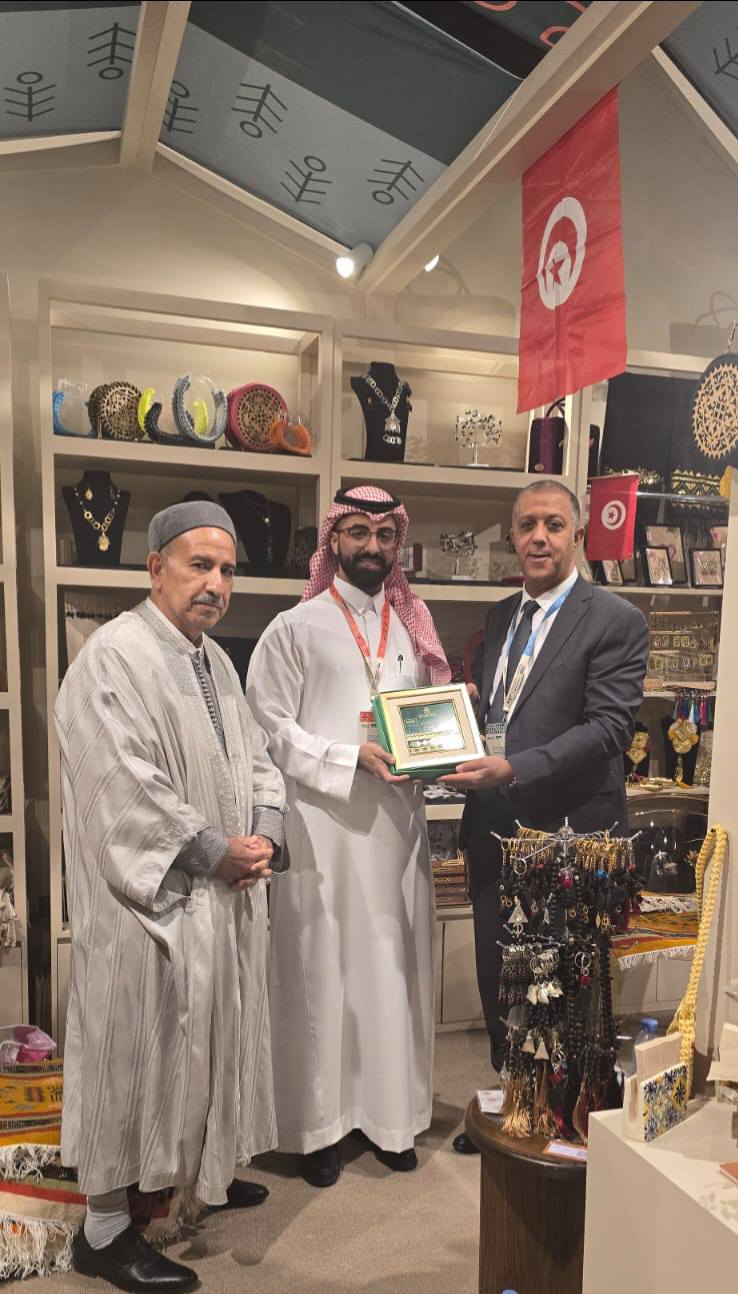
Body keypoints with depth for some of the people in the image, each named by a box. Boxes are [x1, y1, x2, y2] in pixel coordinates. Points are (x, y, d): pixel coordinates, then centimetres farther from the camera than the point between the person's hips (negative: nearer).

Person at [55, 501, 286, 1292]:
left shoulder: (215, 660, 10)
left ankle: (202, 1169, 43)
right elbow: (125, 788, -23)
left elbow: (253, 757, 13)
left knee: (207, 1040, 21)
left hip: (222, 895, 9)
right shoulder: (114, 657, -18)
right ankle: (104, 1228, 23)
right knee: (135, 1048, 5)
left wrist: (263, 832, -4)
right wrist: (215, 851, -17)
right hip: (149, 899, -8)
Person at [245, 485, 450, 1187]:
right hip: (323, 824, -4)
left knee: (392, 966, 11)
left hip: (397, 822, 4)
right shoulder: (294, 629, -1)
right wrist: (354, 754, -16)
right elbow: (271, 728, -7)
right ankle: (318, 1123, 22)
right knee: (321, 971, 4)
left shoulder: (413, 629, 13)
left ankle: (390, 1111, 28)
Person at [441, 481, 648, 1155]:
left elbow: (608, 726, -18)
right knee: (497, 979, 18)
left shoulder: (616, 620, -10)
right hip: (496, 829, 7)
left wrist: (514, 769, -26)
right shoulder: (500, 616, 12)